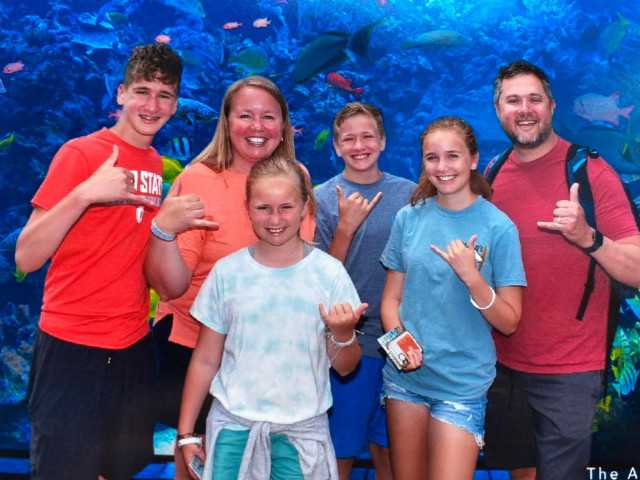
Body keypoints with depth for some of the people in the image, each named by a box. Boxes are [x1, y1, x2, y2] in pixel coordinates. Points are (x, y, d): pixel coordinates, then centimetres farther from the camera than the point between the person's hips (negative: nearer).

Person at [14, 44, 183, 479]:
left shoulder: (158, 166, 7)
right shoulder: (81, 154, -10)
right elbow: (26, 257, -16)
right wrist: (84, 194, -28)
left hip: (134, 345, 6)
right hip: (71, 346, -5)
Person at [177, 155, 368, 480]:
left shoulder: (329, 273, -7)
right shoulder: (227, 272, -3)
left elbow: (344, 367, -1)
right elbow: (205, 361, 4)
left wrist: (342, 334, -21)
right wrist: (186, 431, 5)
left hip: (302, 428, 0)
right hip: (232, 423, 1)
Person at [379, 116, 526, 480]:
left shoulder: (498, 227, -9)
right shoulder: (409, 218, -1)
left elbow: (509, 323, -8)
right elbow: (392, 297, 6)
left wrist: (471, 276, -23)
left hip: (463, 383, -3)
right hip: (405, 375, 3)